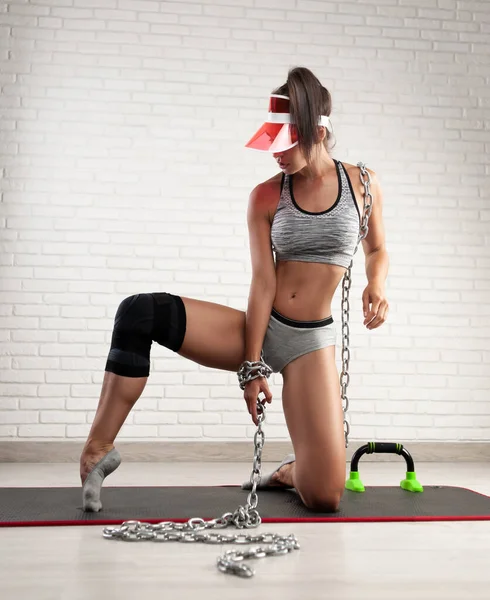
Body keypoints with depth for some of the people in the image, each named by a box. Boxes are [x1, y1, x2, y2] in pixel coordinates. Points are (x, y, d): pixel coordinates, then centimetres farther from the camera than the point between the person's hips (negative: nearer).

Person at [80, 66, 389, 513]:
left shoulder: (363, 184, 1)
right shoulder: (266, 197, -2)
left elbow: (377, 250, 15)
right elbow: (263, 282, -7)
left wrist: (376, 285, -8)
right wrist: (251, 365, -12)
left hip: (311, 341, 0)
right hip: (259, 328, 1)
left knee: (325, 498, -13)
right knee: (140, 312, -25)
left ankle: (290, 472, 26)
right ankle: (98, 449, -16)